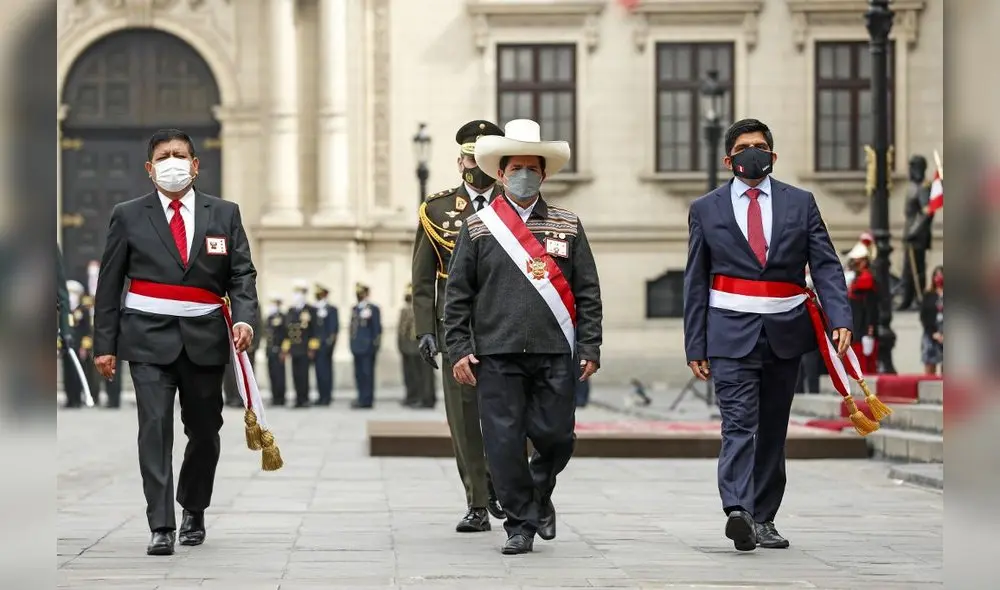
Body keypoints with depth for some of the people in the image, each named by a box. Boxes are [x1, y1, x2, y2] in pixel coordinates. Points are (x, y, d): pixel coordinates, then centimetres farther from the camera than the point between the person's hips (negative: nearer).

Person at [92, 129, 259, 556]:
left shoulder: (224, 215, 7)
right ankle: (161, 527, -12)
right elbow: (109, 285, 5)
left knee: (204, 429, 10)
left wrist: (244, 317, -14)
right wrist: (105, 345, 0)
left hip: (205, 339, 2)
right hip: (149, 338, -2)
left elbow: (242, 275, 4)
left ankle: (193, 512, 32)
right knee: (155, 426, -12)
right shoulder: (128, 216, 3)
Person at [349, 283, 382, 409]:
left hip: (368, 347, -7)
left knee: (367, 374, -5)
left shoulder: (373, 309, -4)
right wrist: (352, 344, 11)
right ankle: (362, 398, 15)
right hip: (357, 346, 7)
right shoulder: (354, 309, 16)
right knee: (359, 374, 9)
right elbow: (353, 327, 17)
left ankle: (367, 400, -3)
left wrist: (375, 345, -9)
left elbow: (377, 328, -6)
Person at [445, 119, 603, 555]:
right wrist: (459, 350, -1)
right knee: (504, 441, -3)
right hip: (496, 355, -1)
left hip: (555, 354, 1)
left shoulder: (568, 227, 11)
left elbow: (588, 293, 10)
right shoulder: (477, 229, 7)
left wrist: (590, 347, 2)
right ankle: (520, 523, 9)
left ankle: (539, 495, 29)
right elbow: (457, 295, 7)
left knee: (556, 437, 0)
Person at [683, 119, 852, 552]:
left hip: (785, 332, 2)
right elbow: (696, 282, 7)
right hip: (732, 333, -2)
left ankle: (763, 519, 16)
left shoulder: (801, 203, 7)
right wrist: (695, 345, 2)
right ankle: (737, 512, -29)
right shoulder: (705, 210, 6)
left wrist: (839, 318, -13)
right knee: (739, 424, -16)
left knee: (773, 429, 9)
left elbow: (825, 264, 3)